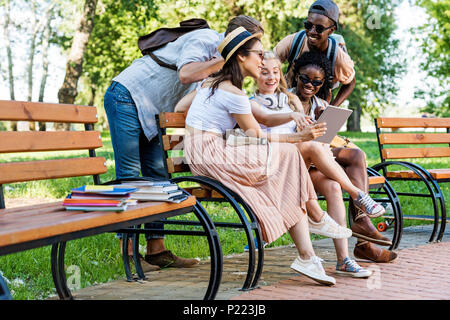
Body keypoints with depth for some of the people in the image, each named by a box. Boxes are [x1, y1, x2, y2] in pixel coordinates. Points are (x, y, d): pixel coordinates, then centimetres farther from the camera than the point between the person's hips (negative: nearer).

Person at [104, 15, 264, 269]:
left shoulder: (221, 58, 14)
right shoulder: (205, 39, -15)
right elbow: (185, 75, -33)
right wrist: (225, 59, -24)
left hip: (152, 112, 10)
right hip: (128, 96, -10)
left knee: (158, 176, 3)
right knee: (129, 175, -10)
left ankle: (156, 249, 5)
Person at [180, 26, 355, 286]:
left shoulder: (211, 82, 16)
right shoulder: (234, 94, -13)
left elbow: (179, 108, 22)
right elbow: (259, 137, -7)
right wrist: (300, 136, -2)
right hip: (211, 156, -9)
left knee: (288, 187, -1)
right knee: (288, 154, -8)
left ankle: (307, 258, -8)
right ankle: (320, 218, 8)